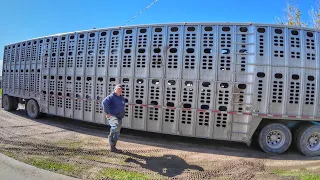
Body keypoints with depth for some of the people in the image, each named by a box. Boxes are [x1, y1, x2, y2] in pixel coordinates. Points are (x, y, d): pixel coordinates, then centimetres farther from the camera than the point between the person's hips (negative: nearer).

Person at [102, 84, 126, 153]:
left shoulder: (122, 98, 17)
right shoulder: (111, 97, -7)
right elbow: (104, 103, -24)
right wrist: (107, 113, -24)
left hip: (119, 118, 8)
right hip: (112, 116, -8)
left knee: (116, 134, 9)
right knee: (116, 125, -38)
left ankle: (113, 147, 18)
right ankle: (110, 135, -15)